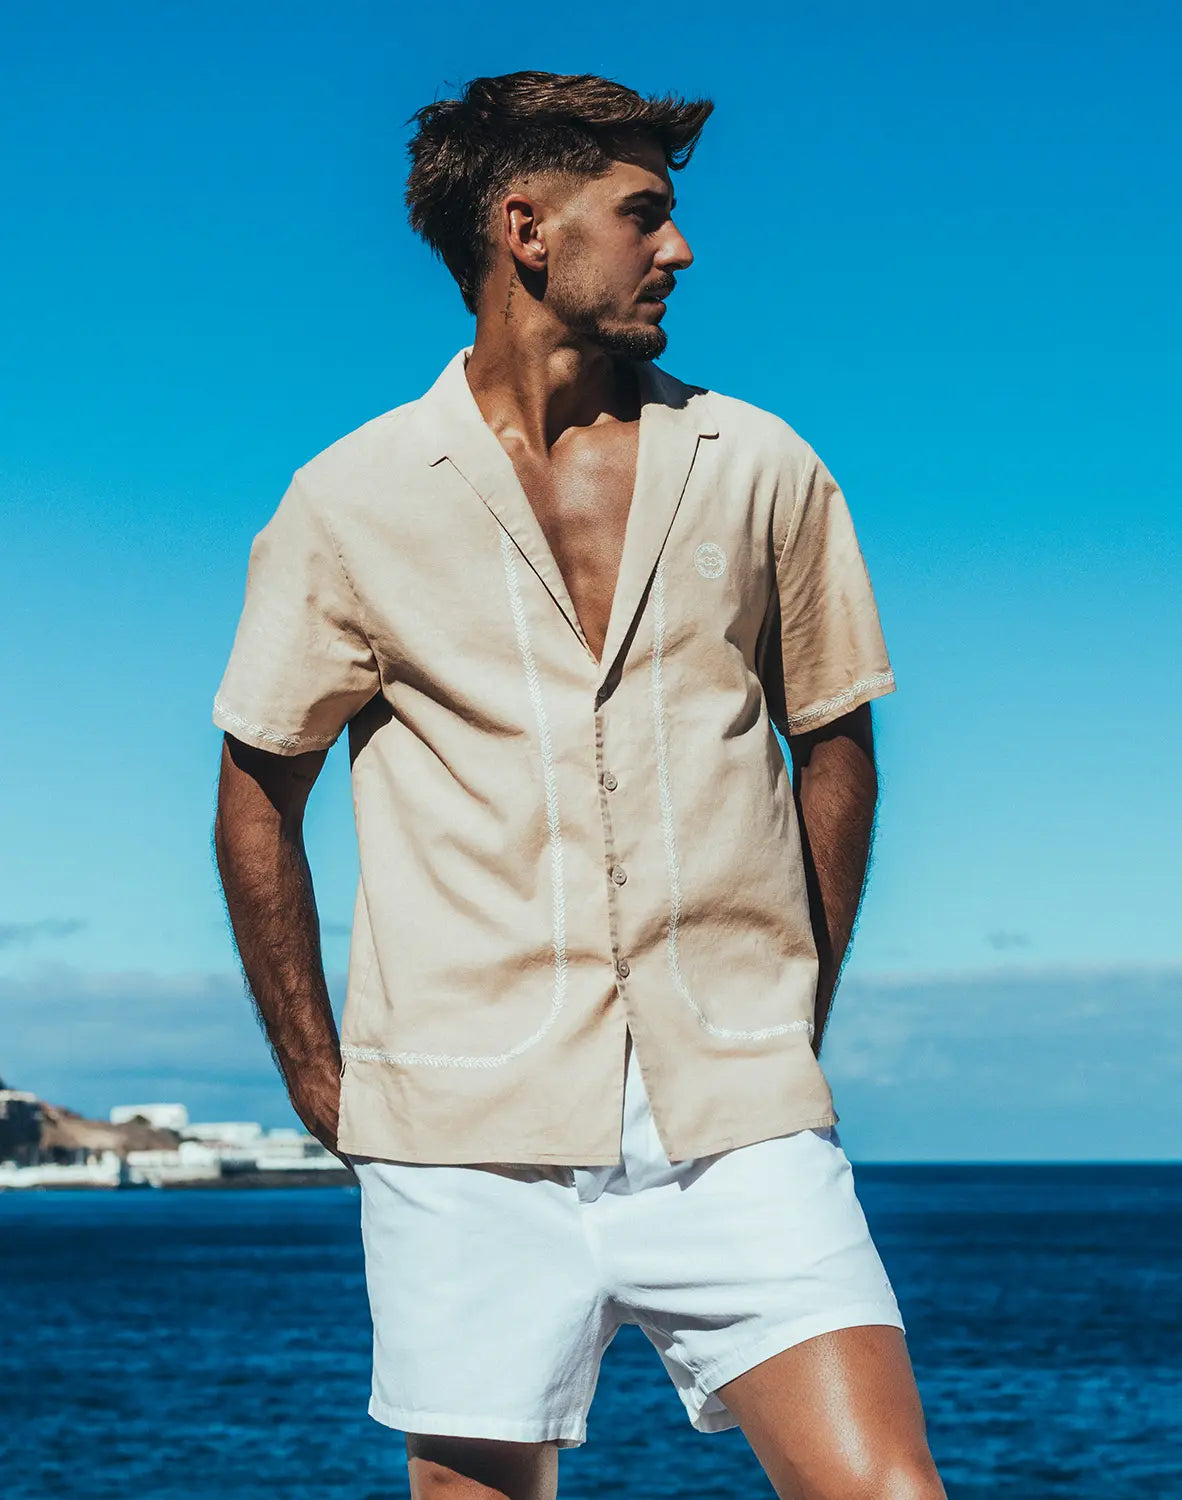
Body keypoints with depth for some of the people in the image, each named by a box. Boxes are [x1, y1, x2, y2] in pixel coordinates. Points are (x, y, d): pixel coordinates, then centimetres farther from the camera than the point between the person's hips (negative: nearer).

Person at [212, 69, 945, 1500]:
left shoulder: (763, 472, 7)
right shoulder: (350, 506, 2)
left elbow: (833, 743, 17)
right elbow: (258, 798, 10)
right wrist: (319, 1082, 8)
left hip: (738, 1124, 1)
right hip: (469, 1136, -1)